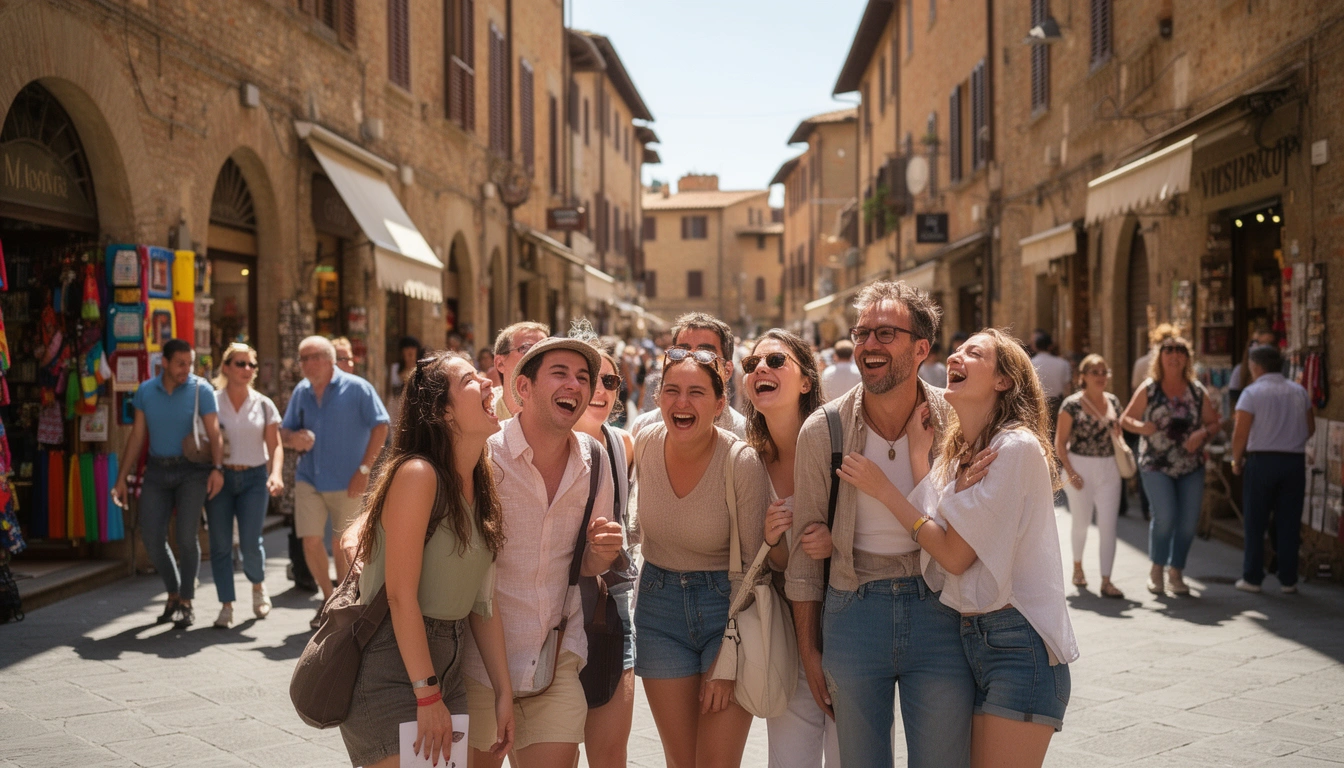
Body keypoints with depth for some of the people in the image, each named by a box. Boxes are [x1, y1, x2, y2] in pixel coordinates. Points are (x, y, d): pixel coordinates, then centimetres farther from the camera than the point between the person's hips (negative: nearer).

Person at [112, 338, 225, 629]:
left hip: (192, 470, -3)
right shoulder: (146, 391, 5)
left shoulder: (200, 389, -5)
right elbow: (137, 436, 8)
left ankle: (186, 602, 6)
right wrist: (122, 477, 5)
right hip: (157, 470, 3)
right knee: (152, 538, 0)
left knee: (187, 536, -8)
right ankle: (173, 593, 21)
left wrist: (217, 468, -27)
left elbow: (213, 431, -12)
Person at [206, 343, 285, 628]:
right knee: (220, 544, -1)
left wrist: (276, 474, -11)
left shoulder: (263, 405, 6)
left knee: (250, 542, -8)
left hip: (253, 478, 0)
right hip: (219, 477, 0)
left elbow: (275, 446, 6)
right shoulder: (211, 402, 2)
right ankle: (226, 605, 9)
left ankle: (258, 585, 22)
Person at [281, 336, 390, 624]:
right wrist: (292, 438, -10)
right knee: (311, 541, -1)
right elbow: (285, 430, 16)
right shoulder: (301, 391, 8)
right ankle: (328, 598, 21)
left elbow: (380, 426, -7)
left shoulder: (356, 388, -7)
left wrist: (364, 469, -13)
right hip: (309, 479, 4)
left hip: (347, 482, -4)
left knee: (344, 547, 5)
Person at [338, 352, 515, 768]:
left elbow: (483, 602, 8)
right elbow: (401, 596, -19)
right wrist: (428, 696, -18)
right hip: (392, 668, -8)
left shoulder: (482, 485, 7)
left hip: (447, 664, 8)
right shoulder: (417, 474, -17)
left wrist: (504, 692, 6)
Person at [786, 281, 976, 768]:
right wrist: (809, 649, 3)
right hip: (852, 613, 0)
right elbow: (805, 546, 2)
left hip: (939, 613, 0)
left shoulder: (957, 424, -4)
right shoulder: (822, 430, -4)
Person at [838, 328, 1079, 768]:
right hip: (967, 636, 8)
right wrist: (919, 458, -1)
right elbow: (937, 555, 1)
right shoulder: (953, 453, 13)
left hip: (1018, 644, -8)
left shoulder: (1018, 446, -12)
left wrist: (883, 489, -7)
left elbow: (956, 554, -14)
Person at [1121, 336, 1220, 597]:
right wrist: (1141, 427, -18)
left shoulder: (1197, 391, 6)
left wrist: (1203, 433, -11)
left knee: (1189, 521, 2)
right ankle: (1156, 570, 7)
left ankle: (1175, 573, 20)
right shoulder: (1148, 389, 0)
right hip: (1156, 465, -3)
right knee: (1165, 516, -15)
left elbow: (1213, 423, 10)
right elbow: (1125, 419, 3)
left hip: (1191, 466, 3)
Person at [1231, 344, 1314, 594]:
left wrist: (1236, 460, 1)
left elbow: (1240, 433, -12)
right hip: (1295, 461, 4)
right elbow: (1310, 429, 10)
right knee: (1289, 524, 8)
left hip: (1261, 460, -4)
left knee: (1255, 524, 6)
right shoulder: (1299, 392, 6)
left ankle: (1252, 578, 10)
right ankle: (1288, 580, 12)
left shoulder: (1252, 393, -8)